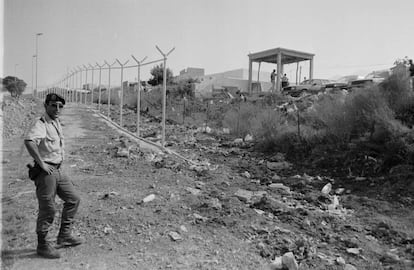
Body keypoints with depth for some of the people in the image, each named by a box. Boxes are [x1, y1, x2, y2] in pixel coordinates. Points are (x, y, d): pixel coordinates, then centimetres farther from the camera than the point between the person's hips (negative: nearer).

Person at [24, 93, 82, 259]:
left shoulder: (57, 123, 12)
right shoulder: (41, 124, -17)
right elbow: (29, 141, -37)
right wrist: (41, 163, -30)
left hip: (58, 170, 9)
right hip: (45, 172, -9)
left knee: (73, 200, 14)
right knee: (48, 209, -1)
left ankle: (63, 236, 25)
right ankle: (42, 245, 17)